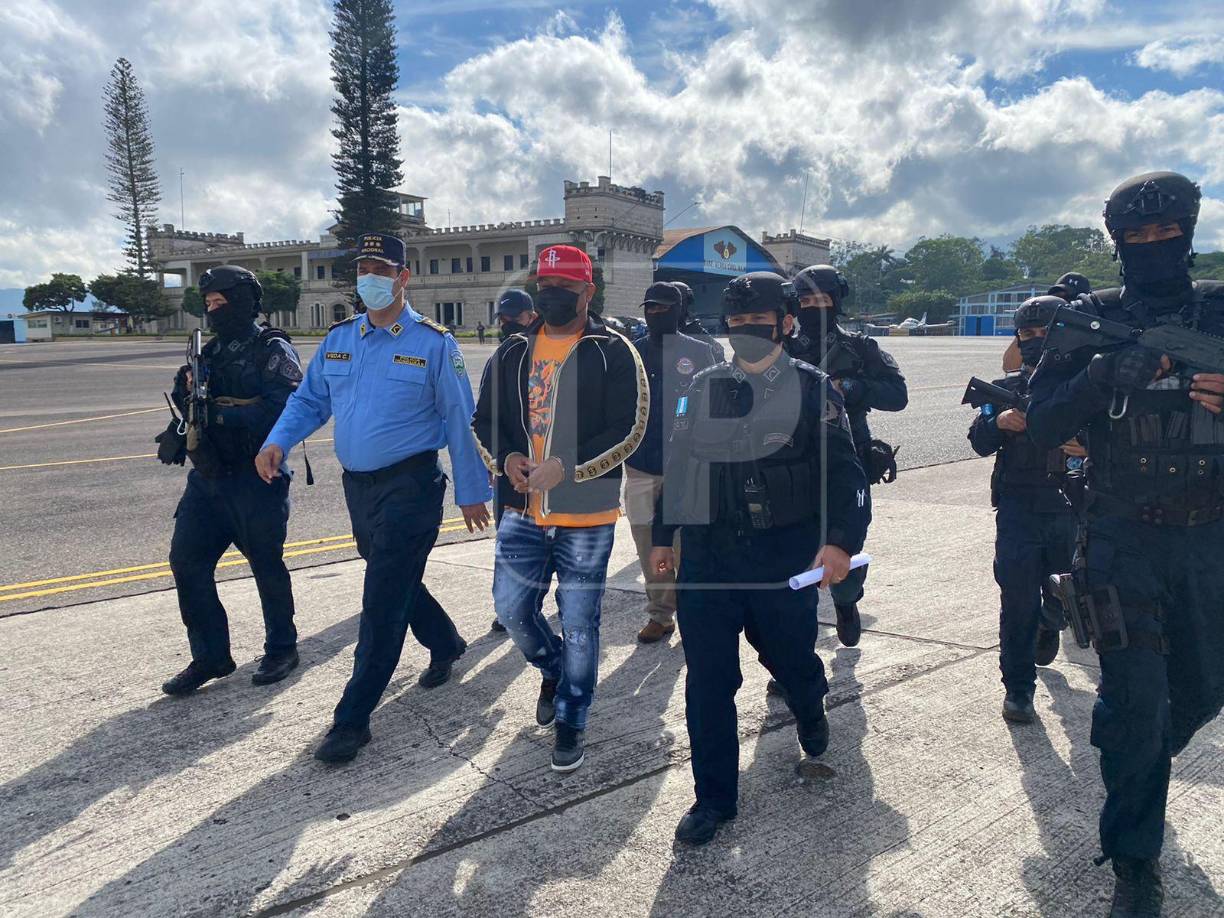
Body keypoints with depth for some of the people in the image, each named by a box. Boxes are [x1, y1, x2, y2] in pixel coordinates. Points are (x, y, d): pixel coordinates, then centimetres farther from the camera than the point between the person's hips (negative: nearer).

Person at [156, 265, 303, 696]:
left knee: (267, 565, 5)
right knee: (187, 561, 4)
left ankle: (281, 649, 24)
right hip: (208, 475, 7)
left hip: (256, 478, -7)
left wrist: (220, 416, -25)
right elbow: (192, 408, 15)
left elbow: (285, 407, -22)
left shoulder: (272, 350, -8)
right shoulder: (212, 353, 14)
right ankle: (209, 657, 16)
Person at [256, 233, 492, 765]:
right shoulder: (338, 340, 8)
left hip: (410, 486, -7)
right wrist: (279, 442, -7)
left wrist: (471, 492, -5)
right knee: (397, 584, 21)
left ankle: (352, 719, 1)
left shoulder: (432, 343, -9)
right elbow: (309, 401, 13)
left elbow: (460, 421, -6)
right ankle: (445, 645, 47)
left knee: (382, 602, -6)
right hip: (357, 485, 7)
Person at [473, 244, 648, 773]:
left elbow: (628, 430, -11)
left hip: (587, 515, -4)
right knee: (511, 608, 8)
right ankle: (553, 672, 39)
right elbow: (484, 419, 13)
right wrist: (505, 458, -8)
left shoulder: (613, 353, -5)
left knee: (578, 622, 4)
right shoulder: (513, 352, 9)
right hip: (522, 510, 4)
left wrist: (566, 467, -20)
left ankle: (571, 722, 23)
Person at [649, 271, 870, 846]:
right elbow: (677, 463, 17)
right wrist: (663, 535, 18)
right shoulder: (702, 388, 9)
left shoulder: (812, 389, -1)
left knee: (788, 655, 13)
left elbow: (842, 470, -7)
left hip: (784, 556, -2)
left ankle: (810, 711, 51)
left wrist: (839, 541, -21)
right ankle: (714, 798, 15)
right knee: (708, 678, 2)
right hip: (707, 554, 3)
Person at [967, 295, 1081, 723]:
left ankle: (1049, 625, 50)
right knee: (1018, 598, -6)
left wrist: (1088, 448, -21)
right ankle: (1018, 687, 4)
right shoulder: (1006, 389, 5)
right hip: (1018, 508, 0)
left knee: (1062, 598, 14)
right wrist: (999, 421, -22)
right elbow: (980, 443, 0)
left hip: (1070, 508, 1)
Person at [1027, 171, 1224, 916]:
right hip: (1125, 538, -3)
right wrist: (1106, 373, -24)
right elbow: (1043, 427, -8)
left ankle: (1136, 763, 48)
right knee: (1136, 699, -3)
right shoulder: (1094, 321, -1)